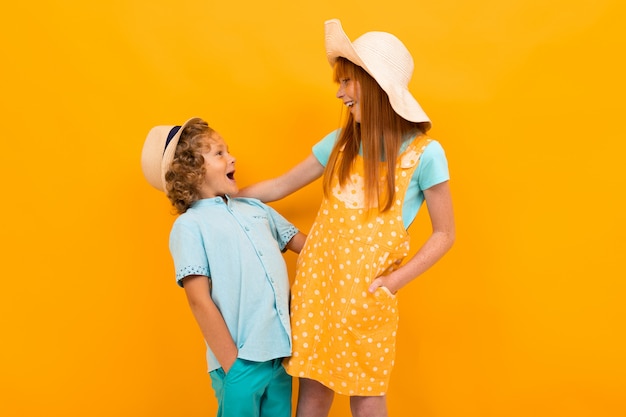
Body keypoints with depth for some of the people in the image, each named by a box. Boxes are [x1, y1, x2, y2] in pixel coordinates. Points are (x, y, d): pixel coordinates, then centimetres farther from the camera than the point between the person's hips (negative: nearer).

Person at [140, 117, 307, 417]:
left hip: (281, 353, 5)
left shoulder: (255, 207, 11)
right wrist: (233, 365, -12)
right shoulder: (189, 225, -6)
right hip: (242, 361, -5)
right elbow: (200, 301, -11)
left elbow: (304, 245, 19)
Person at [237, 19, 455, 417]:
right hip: (316, 280, 4)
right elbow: (279, 186, 12)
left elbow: (445, 234, -4)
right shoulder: (340, 142, 3)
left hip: (367, 292, -3)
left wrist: (393, 282, -11)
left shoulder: (424, 153, -10)